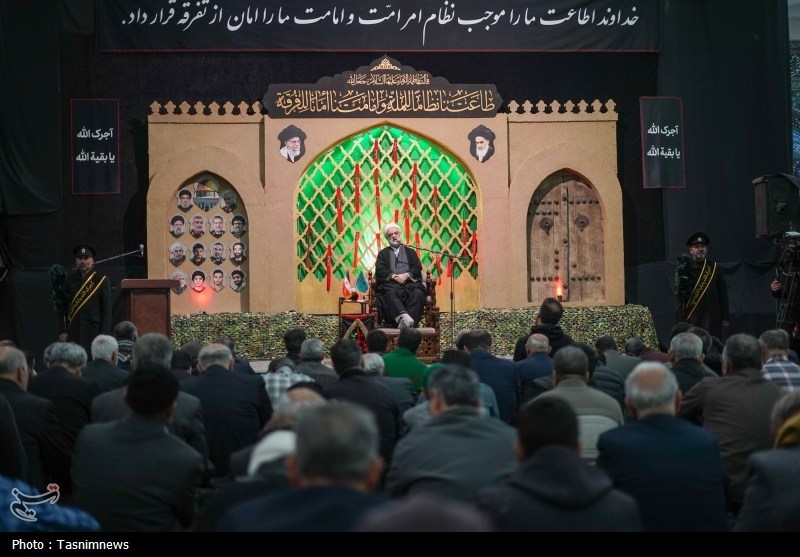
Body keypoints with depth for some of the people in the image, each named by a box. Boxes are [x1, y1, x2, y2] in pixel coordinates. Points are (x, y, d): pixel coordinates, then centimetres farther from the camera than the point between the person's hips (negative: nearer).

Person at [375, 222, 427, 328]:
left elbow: (417, 268, 11)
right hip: (390, 283, -1)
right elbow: (380, 270, 7)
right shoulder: (383, 253, 23)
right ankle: (404, 317, -61)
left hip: (409, 282, 1)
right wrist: (393, 276, -11)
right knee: (390, 293, -37)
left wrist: (406, 275, -10)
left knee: (418, 293, -34)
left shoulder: (410, 252, 26)